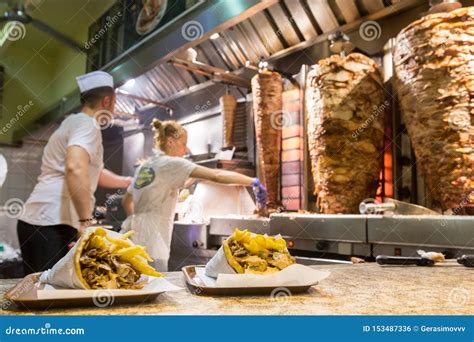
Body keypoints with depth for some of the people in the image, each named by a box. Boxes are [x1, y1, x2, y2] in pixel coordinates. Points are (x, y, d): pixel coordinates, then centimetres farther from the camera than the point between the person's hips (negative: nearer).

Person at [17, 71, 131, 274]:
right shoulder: (87, 123, -8)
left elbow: (95, 173, 38)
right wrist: (86, 221, -25)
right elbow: (75, 168, -28)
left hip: (42, 222, 10)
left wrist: (129, 182, 50)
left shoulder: (74, 122, 25)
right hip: (51, 225, -10)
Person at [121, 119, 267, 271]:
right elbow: (217, 176, -16)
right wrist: (253, 182, -13)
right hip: (150, 240, -9)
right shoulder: (171, 163, -7)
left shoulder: (144, 166, 18)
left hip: (136, 234, 9)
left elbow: (126, 201, 29)